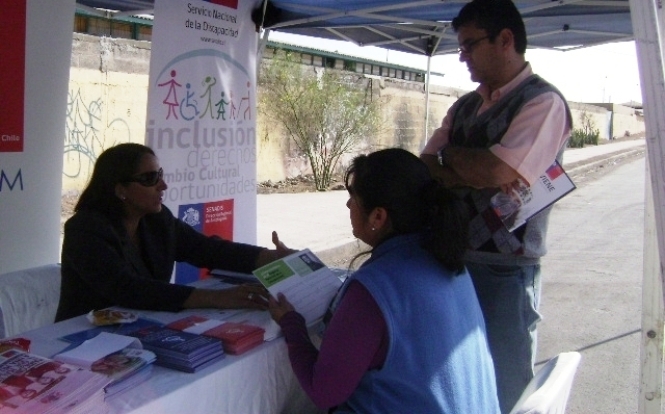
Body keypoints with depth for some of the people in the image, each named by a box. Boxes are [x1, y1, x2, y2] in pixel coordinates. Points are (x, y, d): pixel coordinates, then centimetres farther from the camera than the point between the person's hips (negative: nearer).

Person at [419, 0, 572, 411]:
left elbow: (497, 171, -22)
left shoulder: (543, 102, -8)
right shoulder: (464, 107, 13)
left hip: (505, 272, -6)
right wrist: (477, 173, -14)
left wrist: (450, 154, -4)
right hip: (452, 262, 7)